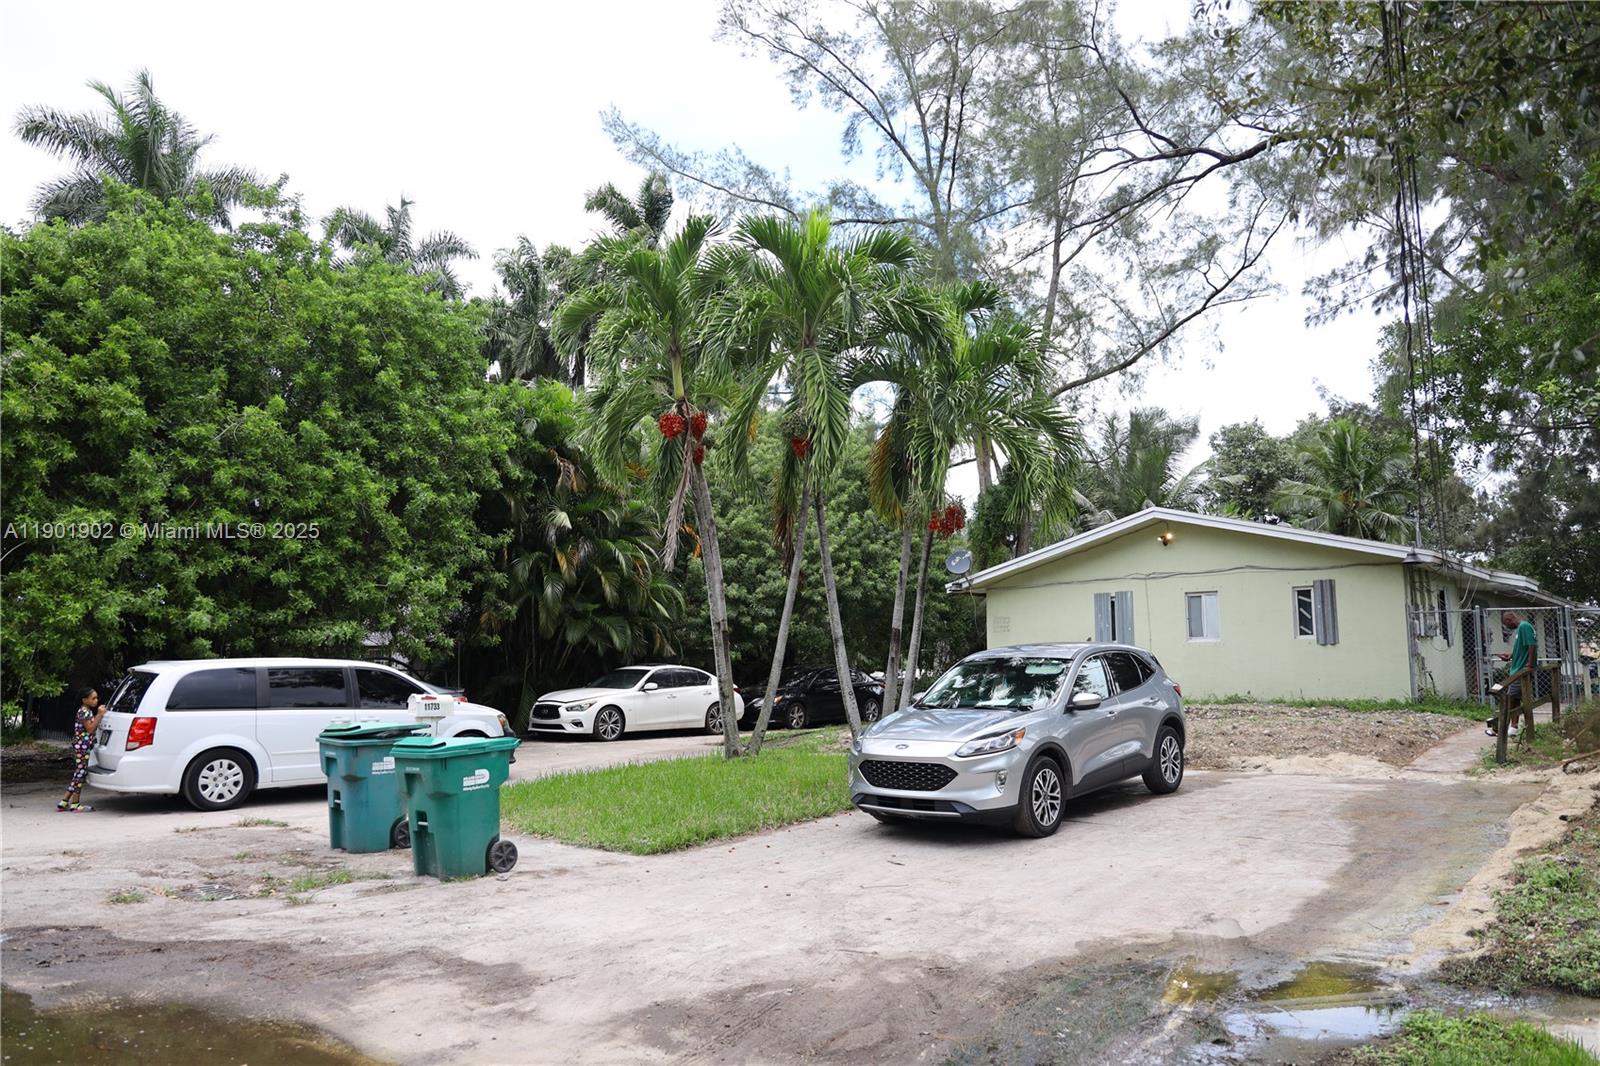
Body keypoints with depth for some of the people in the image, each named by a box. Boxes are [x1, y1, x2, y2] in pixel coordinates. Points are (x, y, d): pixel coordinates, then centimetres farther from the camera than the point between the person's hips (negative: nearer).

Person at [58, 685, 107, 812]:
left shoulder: (88, 711, 16)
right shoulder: (84, 712, -13)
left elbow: (92, 727, 16)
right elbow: (90, 728, -16)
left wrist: (100, 714, 8)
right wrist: (99, 715, -15)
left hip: (84, 746, 10)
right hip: (82, 746, -10)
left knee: (78, 773, 12)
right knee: (80, 772, -3)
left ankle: (64, 802, 15)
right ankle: (75, 804, 3)